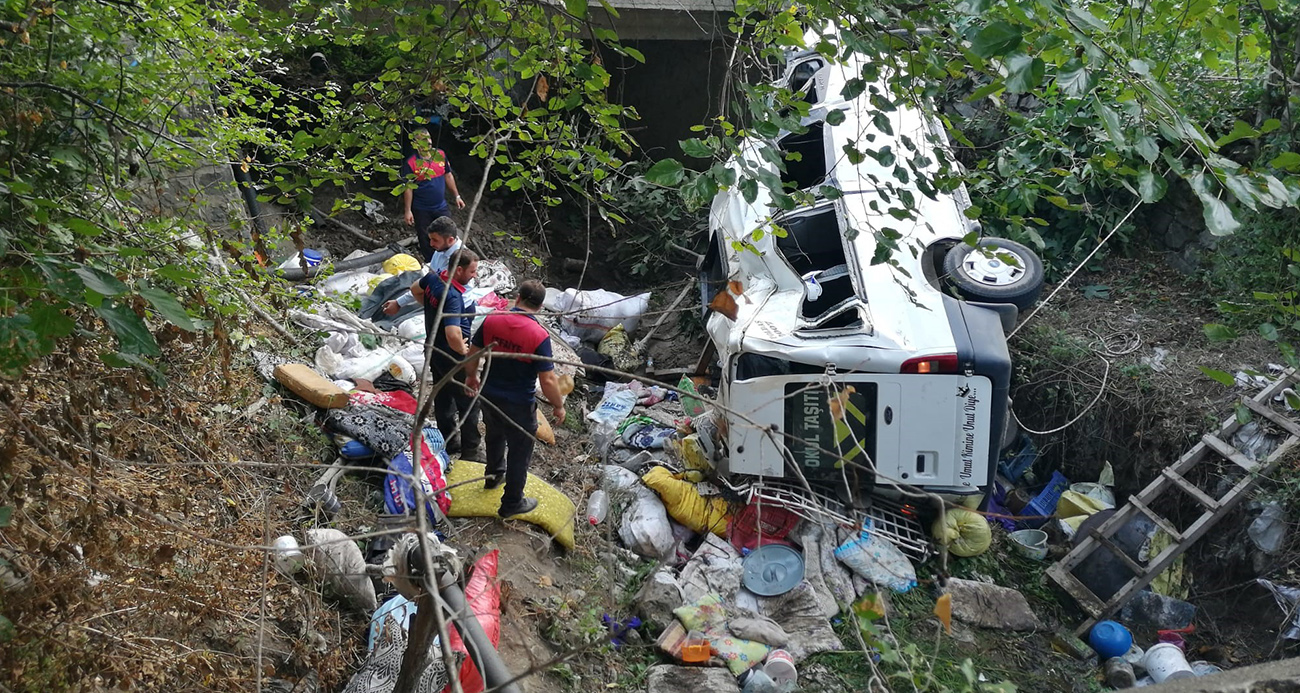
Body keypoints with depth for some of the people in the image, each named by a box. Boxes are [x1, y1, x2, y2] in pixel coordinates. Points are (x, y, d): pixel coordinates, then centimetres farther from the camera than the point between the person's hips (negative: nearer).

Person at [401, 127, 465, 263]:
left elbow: (448, 175, 11)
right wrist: (408, 211, -11)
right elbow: (408, 188, -10)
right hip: (422, 211, -4)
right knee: (426, 242, 9)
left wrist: (456, 196, 11)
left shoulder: (440, 155, 0)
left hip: (441, 207, 4)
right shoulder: (410, 163, -13)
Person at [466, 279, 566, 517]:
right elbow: (548, 381, -23)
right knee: (519, 451, 16)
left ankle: (494, 475, 57)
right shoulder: (540, 336, -25)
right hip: (518, 405, -5)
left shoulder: (491, 320, -12)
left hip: (489, 395, 5)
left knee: (495, 436, 32)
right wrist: (559, 406, -6)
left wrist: (472, 377, 20)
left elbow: (472, 353, 0)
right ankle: (512, 502, 30)